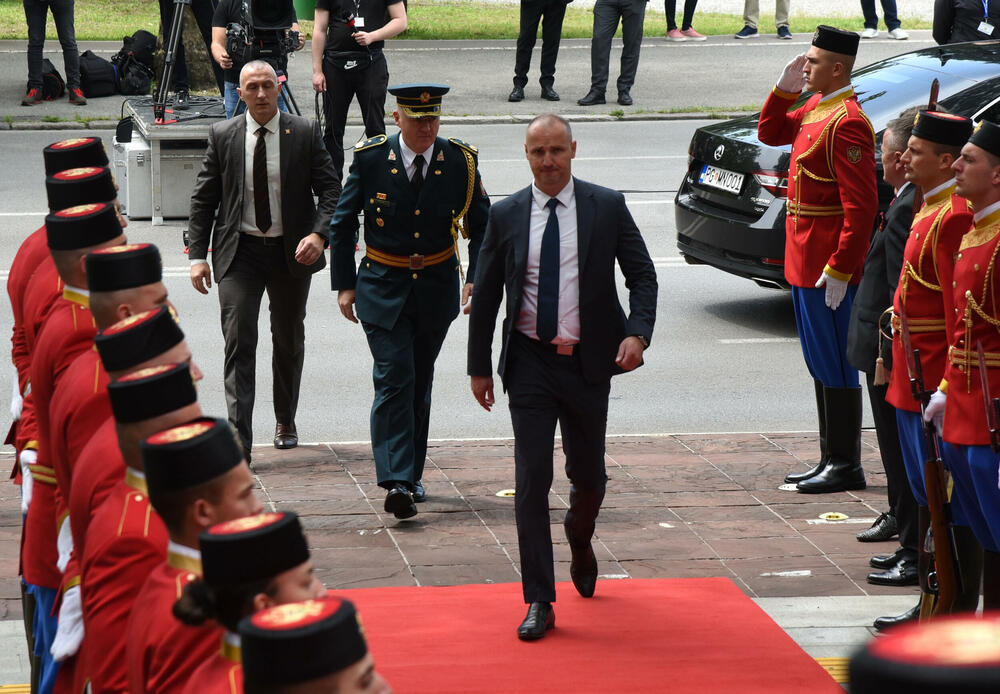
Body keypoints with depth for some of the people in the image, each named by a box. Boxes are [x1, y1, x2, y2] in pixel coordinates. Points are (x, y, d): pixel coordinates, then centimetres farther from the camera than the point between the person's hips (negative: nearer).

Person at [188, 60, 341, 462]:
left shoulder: (304, 134, -3)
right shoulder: (222, 136, -1)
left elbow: (331, 191, -3)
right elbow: (203, 199, 4)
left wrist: (318, 234, -21)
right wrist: (198, 255, -4)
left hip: (292, 253, 1)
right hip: (239, 252, -1)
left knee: (289, 340, 16)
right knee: (239, 342, -11)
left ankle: (285, 422, 38)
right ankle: (239, 440, -14)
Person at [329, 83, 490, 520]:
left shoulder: (460, 162, -4)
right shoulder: (370, 159, -8)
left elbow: (482, 226, 5)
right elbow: (342, 223, 1)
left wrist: (477, 280, -7)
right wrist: (344, 284, -2)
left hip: (437, 288, 2)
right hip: (383, 288, -2)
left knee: (419, 384, 12)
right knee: (394, 380, -12)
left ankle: (410, 474, 25)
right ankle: (396, 483, -18)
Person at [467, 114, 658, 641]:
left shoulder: (607, 207, 0)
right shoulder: (506, 215, 3)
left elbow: (642, 275, 2)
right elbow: (485, 295, 8)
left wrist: (638, 332, -15)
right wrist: (480, 366, 6)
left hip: (589, 362, 0)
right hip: (530, 361, 0)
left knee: (588, 475, 12)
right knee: (531, 478, -7)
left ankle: (579, 539, 48)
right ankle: (539, 602, -3)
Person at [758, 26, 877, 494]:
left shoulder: (847, 123, -20)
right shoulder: (815, 108, 10)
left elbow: (861, 206, -23)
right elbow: (770, 133, 26)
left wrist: (839, 269, -24)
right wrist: (785, 88, 9)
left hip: (828, 267, -10)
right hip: (804, 262, 10)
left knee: (835, 366, -3)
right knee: (821, 365, 14)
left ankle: (846, 468, 4)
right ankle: (831, 459, 22)